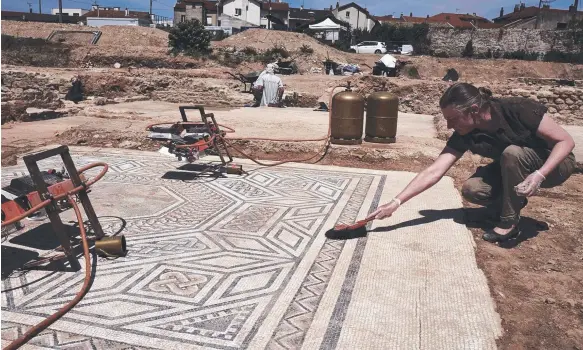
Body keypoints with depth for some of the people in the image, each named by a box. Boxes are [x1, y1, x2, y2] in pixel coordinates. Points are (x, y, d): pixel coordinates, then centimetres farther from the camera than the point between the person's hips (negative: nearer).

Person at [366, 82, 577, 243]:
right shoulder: (464, 136, -20)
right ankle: (513, 201, 8)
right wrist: (396, 202, -34)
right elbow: (433, 172, -26)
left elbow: (566, 141, -24)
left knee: (512, 152, -35)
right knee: (471, 189, -21)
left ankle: (510, 222, -17)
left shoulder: (519, 110, -31)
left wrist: (538, 175, -40)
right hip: (512, 169, 4)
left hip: (554, 164, -4)